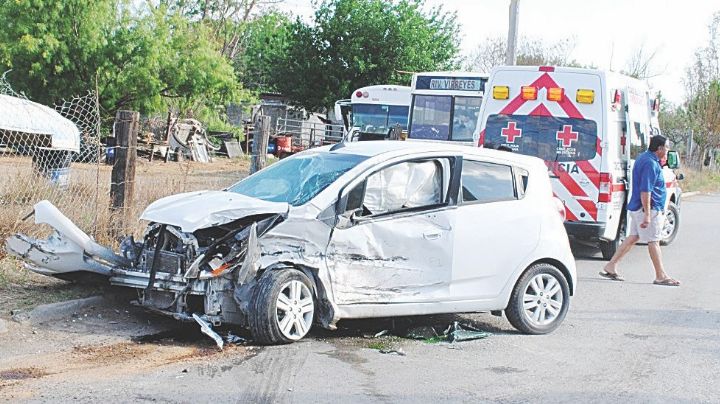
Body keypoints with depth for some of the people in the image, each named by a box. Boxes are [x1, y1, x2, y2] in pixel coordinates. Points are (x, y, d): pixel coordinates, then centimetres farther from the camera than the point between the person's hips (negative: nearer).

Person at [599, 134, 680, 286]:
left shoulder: (644, 158, 13)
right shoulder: (650, 164, -21)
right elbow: (645, 191, -26)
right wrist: (647, 215, -27)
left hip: (636, 207, 10)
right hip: (649, 209, -10)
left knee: (633, 237, 13)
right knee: (653, 241, -2)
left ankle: (610, 267, 14)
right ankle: (661, 276, 7)